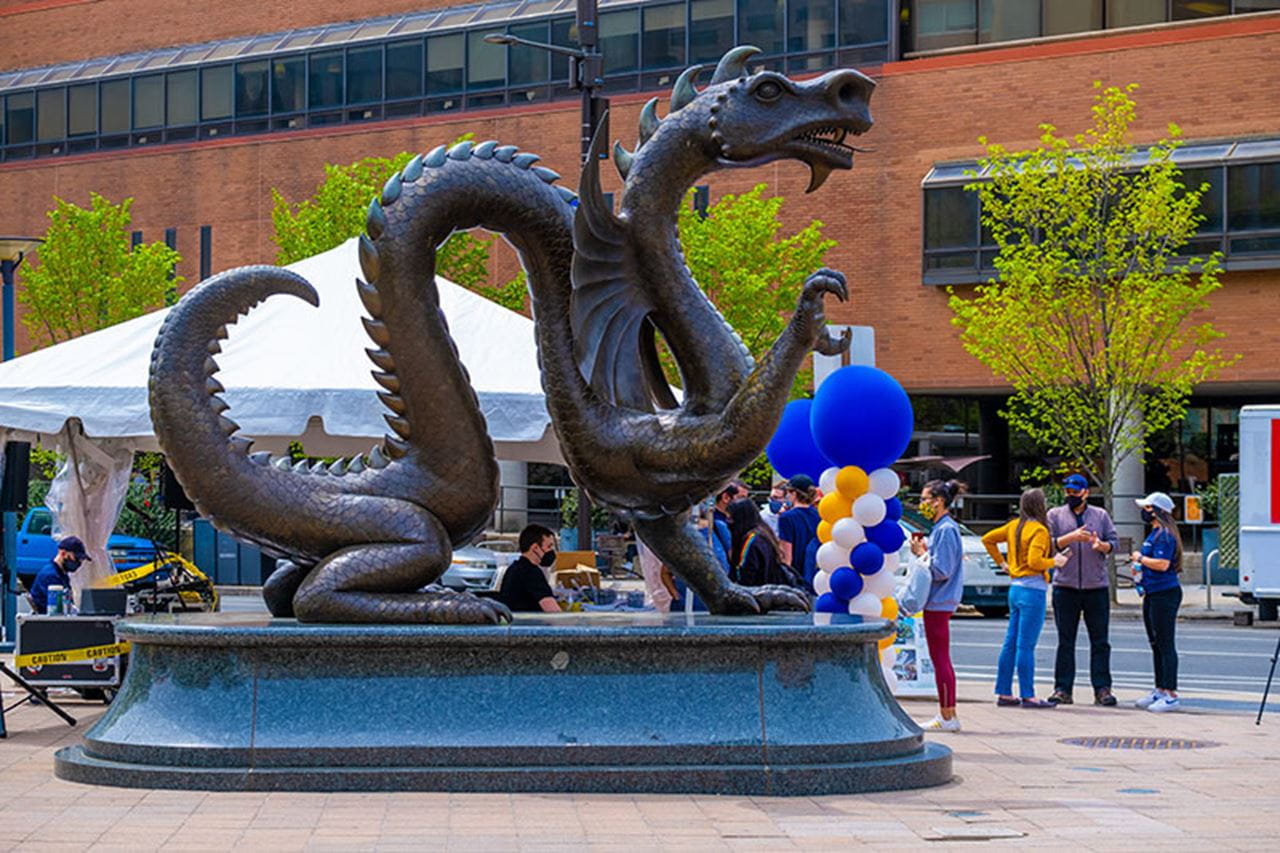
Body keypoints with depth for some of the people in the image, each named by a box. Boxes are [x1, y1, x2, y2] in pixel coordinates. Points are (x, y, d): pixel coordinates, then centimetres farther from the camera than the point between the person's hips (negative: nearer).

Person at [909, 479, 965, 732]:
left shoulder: (946, 530, -15)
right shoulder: (940, 528, 16)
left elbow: (941, 571, -19)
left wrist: (921, 553, -11)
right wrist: (924, 551, 8)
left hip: (939, 603, -10)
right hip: (937, 602, 10)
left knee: (940, 659, -6)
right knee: (941, 660, 12)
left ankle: (947, 717, -3)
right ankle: (948, 714, 16)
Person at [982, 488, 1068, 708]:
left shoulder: (1014, 526, 11)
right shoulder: (1039, 530, -12)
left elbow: (987, 539, 18)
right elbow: (1034, 561, -21)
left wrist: (1001, 562, 20)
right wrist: (1055, 562, -6)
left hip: (1015, 588, 8)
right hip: (1033, 590, -8)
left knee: (1011, 643, 10)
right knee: (1026, 645, -7)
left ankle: (1004, 693, 13)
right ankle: (1027, 696, -5)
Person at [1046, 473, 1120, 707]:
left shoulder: (1100, 515, 10)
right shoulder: (1055, 515, 7)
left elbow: (1115, 542, 6)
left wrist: (1101, 545, -15)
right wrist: (1071, 537, -17)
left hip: (1097, 588, 1)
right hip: (1065, 587, -1)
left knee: (1100, 641, 1)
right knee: (1065, 641, 3)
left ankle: (1102, 689, 4)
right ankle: (1062, 689, 6)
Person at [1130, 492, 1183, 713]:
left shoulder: (1165, 534, -15)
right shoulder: (1155, 533, 17)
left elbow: (1162, 564, -24)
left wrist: (1140, 558, -12)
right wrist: (1139, 569, 14)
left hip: (1165, 594, -11)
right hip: (1153, 595, 11)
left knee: (1165, 645, -9)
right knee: (1156, 645, 15)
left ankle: (1171, 695, -8)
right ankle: (1160, 691, 22)